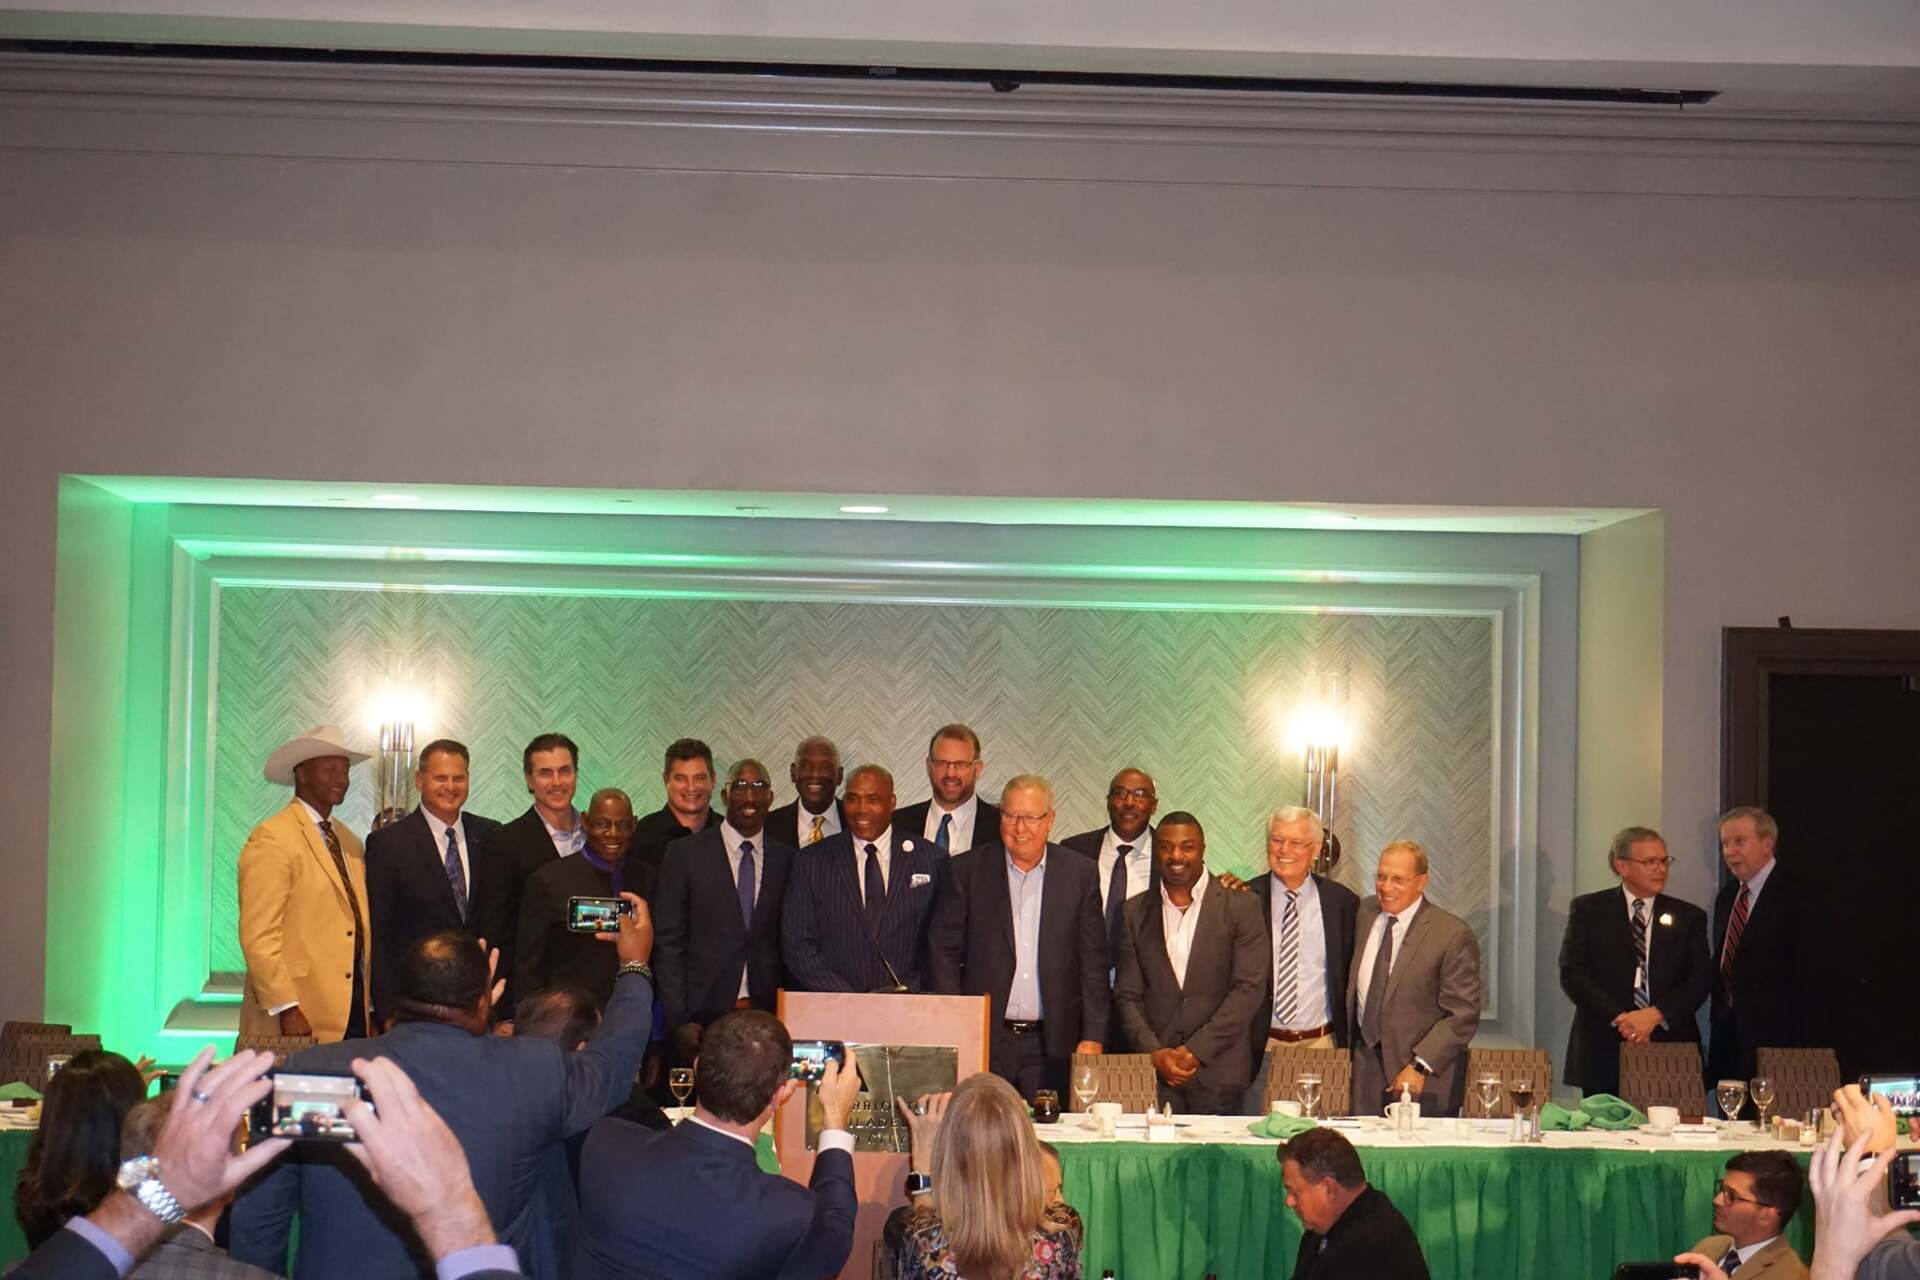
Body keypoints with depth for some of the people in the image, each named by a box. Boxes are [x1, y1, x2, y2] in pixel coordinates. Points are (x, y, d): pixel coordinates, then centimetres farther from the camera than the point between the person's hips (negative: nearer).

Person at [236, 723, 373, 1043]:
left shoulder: (350, 842, 16)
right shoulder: (272, 839, -7)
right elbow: (258, 935, -13)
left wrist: (371, 1004, 13)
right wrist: (286, 1009, -17)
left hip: (353, 1015, 7)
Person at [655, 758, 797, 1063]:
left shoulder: (787, 859, 9)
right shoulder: (685, 853, 2)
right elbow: (668, 943, 0)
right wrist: (677, 1022, -6)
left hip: (767, 1015, 2)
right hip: (703, 1016, -2)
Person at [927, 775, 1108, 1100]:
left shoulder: (1080, 874, 5)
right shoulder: (968, 870, 3)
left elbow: (1093, 963, 5)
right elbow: (943, 949, 4)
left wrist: (1093, 1037, -1)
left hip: (1052, 1045, 1)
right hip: (984, 1040, 0)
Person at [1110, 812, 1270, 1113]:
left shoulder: (1241, 907, 1)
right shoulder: (1135, 912, 10)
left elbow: (1250, 987, -5)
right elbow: (1127, 995, 9)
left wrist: (1196, 1050, -10)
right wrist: (1155, 1053, -7)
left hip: (1218, 1073, -2)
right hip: (1154, 1074, 2)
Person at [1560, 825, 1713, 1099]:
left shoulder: (1688, 916, 12)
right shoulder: (1588, 910, 7)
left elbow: (1701, 978, 3)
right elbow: (1572, 973, -2)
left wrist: (1656, 1015, -12)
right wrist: (1619, 1019, -13)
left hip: (1671, 1051, 1)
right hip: (1603, 1054, -1)